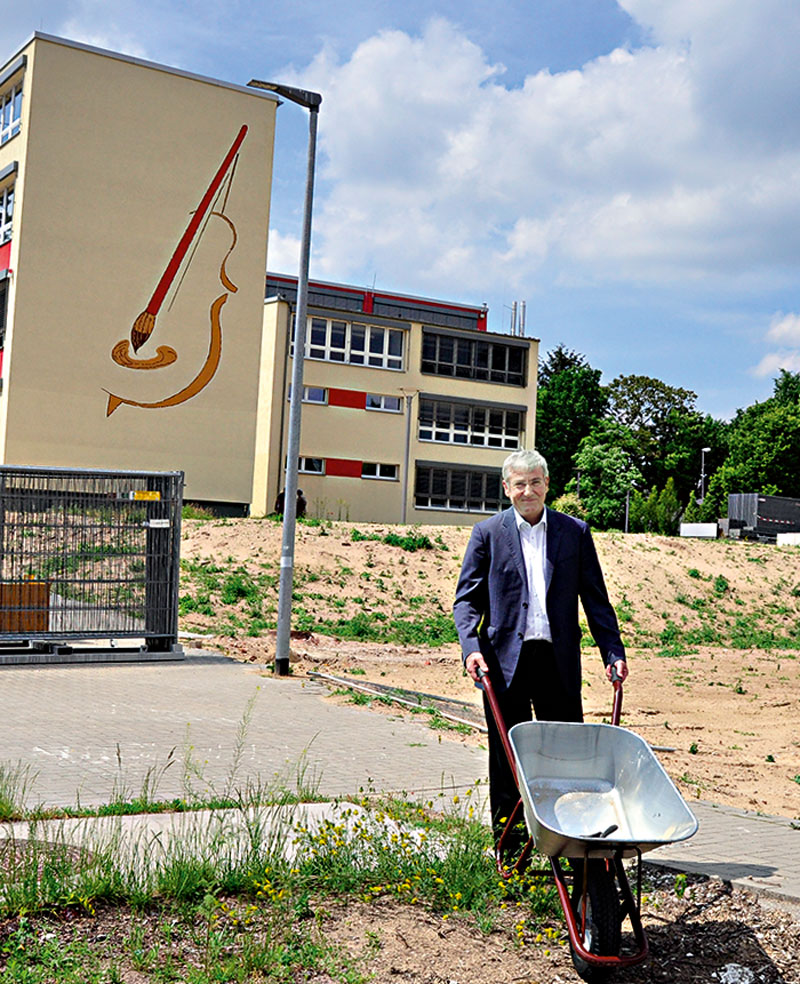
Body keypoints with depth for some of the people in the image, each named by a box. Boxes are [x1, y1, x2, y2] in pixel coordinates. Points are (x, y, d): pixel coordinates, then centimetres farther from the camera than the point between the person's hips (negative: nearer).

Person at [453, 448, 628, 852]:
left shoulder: (575, 532, 8)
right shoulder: (487, 533, 4)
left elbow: (595, 600, 10)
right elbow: (467, 599, 1)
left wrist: (614, 653, 1)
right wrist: (471, 648, -14)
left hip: (558, 661, 1)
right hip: (505, 662, -1)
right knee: (507, 762, 7)